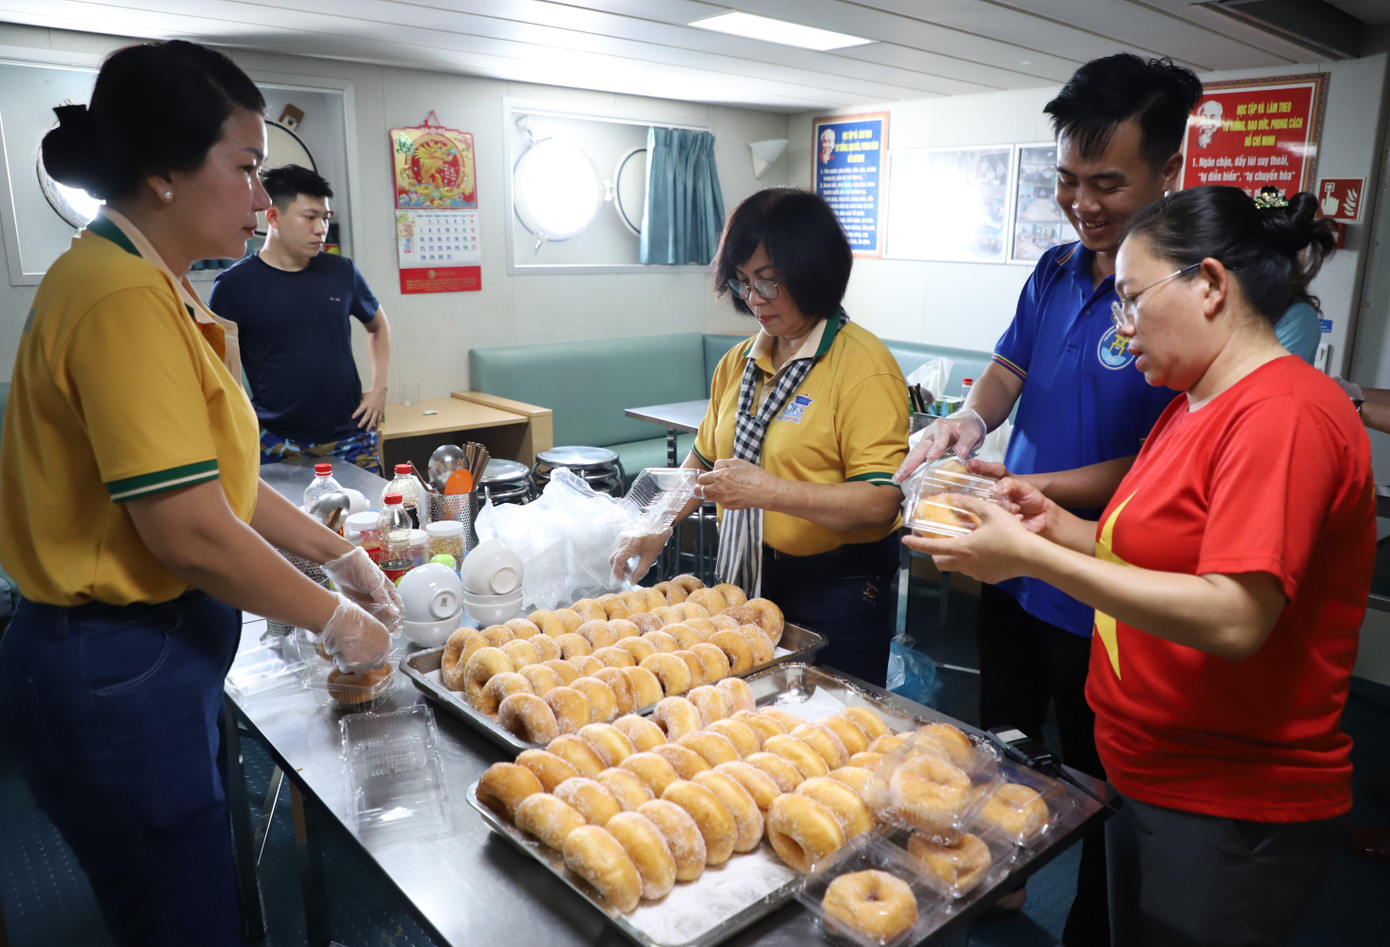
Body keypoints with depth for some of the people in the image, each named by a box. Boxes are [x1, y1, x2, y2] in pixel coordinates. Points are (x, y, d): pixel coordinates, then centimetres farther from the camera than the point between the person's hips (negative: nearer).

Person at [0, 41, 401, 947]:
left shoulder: (155, 286, 8)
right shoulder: (126, 297, -23)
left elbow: (208, 476, 13)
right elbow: (190, 532, -24)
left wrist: (339, 554, 13)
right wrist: (336, 619, -10)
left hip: (154, 658, 9)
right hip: (117, 676, -9)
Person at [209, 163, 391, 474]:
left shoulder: (342, 272, 6)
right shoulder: (235, 284, -3)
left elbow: (378, 326, 22)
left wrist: (379, 387, 10)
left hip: (352, 440, 3)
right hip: (279, 447, -3)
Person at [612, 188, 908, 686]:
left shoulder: (863, 364, -15)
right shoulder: (738, 362, 7)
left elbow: (882, 501, -22)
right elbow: (705, 459, 17)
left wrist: (769, 491, -30)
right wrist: (659, 528, 4)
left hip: (833, 593, -6)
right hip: (745, 582, 6)